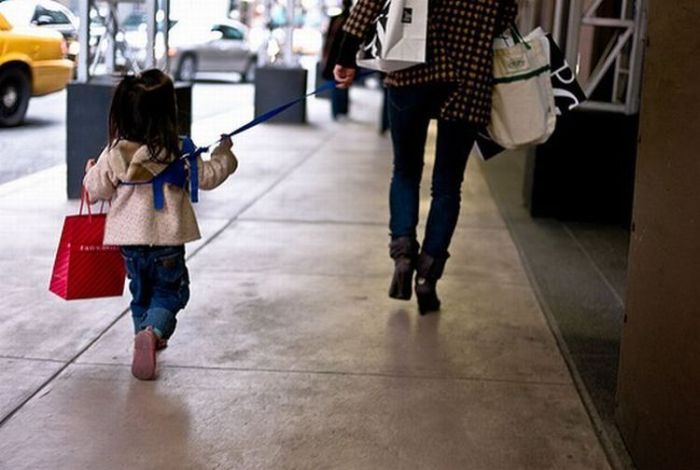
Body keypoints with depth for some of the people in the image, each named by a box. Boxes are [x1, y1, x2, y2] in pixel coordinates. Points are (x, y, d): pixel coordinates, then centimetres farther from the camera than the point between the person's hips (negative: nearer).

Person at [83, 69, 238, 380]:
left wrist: (90, 171, 23)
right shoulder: (179, 151, -12)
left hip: (129, 239, 3)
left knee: (140, 289, 22)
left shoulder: (115, 153, -6)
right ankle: (153, 331, -17)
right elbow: (208, 176, -2)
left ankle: (145, 338, 29)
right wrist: (224, 154, 16)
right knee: (169, 290, 9)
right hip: (167, 239, -3)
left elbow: (96, 190, 1)